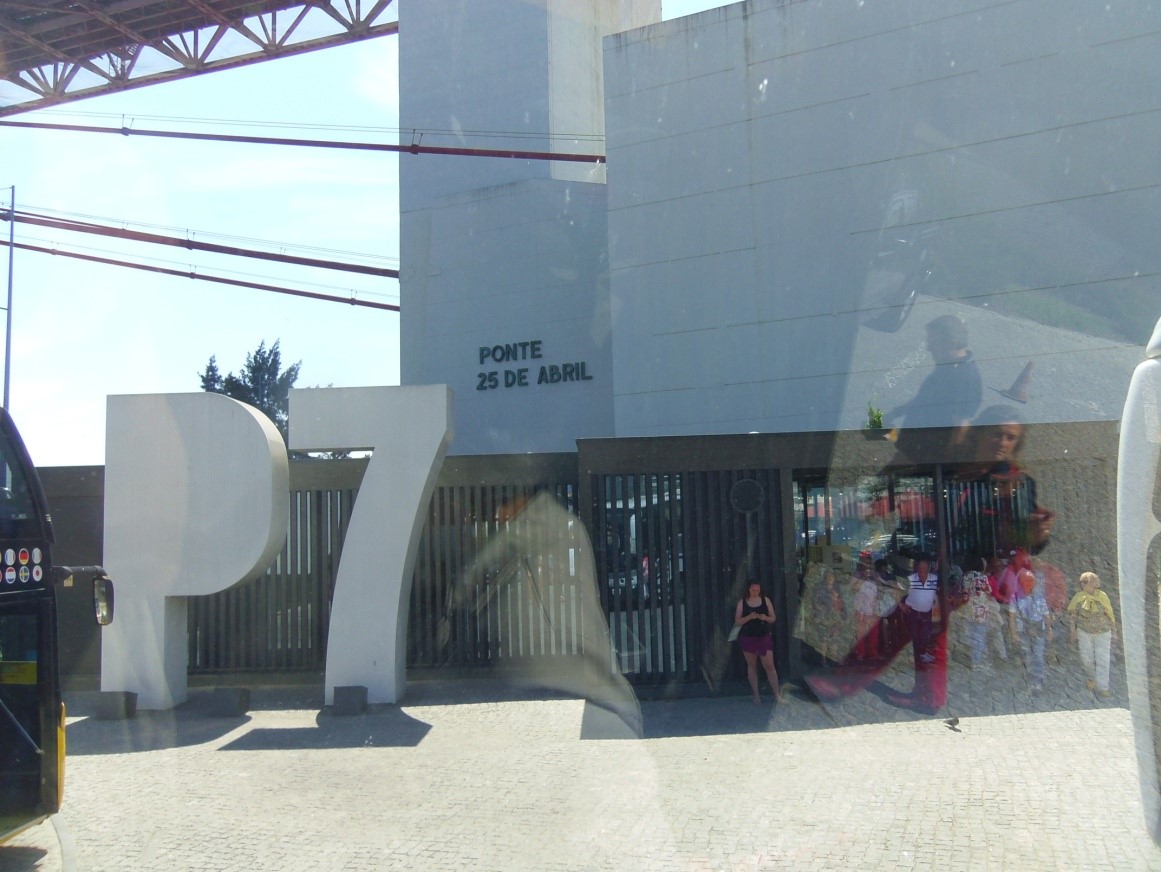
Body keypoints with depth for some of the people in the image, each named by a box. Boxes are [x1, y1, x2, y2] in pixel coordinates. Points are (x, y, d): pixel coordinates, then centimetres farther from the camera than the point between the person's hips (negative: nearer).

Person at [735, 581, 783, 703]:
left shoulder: (766, 600, 2)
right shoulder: (742, 602, 0)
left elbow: (773, 618, 6)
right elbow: (737, 621, -3)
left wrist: (766, 618, -16)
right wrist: (749, 617, -19)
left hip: (764, 637, 0)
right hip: (747, 638, 0)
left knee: (769, 666, -6)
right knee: (752, 666, 7)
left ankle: (777, 694, 2)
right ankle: (756, 694, 16)